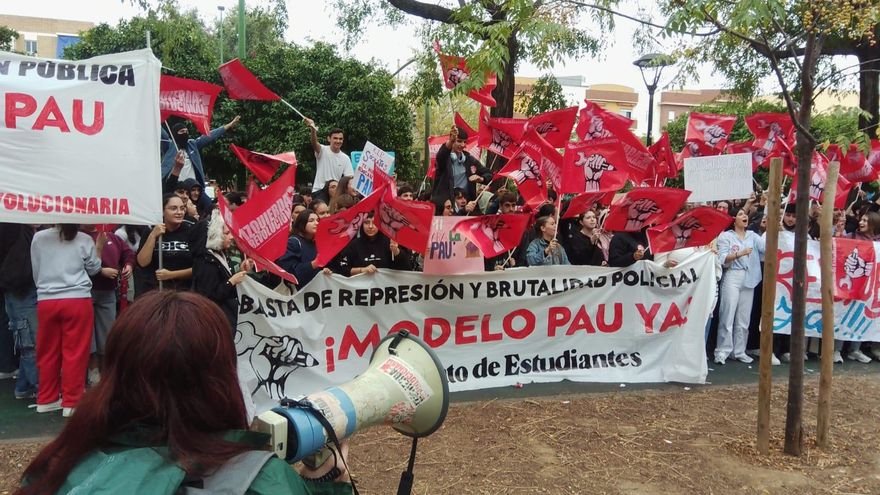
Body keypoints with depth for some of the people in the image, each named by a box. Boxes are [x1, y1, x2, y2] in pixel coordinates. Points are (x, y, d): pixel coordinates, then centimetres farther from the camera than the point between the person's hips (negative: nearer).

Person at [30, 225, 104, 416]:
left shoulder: (38, 238, 4)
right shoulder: (84, 240, -1)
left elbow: (35, 273, 13)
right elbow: (94, 269, 13)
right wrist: (99, 247, 24)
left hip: (46, 301, 3)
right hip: (77, 301, -3)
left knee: (48, 352, 13)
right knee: (75, 353, 2)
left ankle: (46, 399, 23)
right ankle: (71, 402, 6)